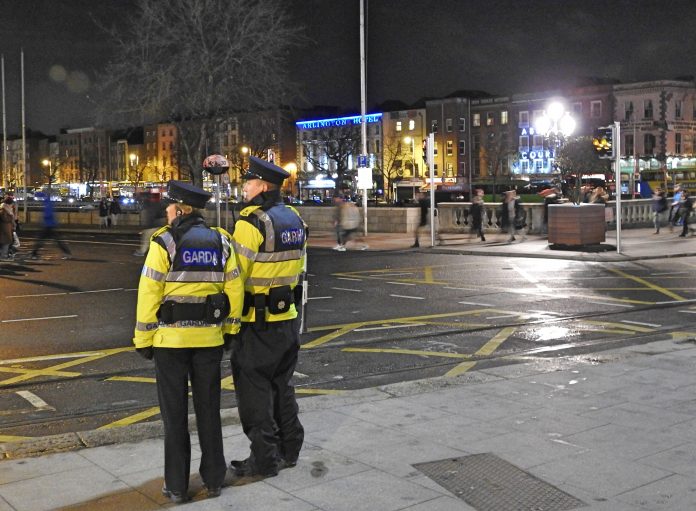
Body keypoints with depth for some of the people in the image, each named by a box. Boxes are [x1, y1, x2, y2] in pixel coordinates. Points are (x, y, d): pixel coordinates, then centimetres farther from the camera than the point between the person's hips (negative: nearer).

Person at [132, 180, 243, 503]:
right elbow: (234, 289, 4)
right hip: (209, 337, 4)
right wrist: (230, 330, 13)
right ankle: (213, 479, 22)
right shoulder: (220, 241, 3)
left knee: (174, 413, 8)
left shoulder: (164, 242, -9)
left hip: (170, 338, -3)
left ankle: (177, 486, 15)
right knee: (208, 409, 15)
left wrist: (143, 339, -3)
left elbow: (149, 294, -10)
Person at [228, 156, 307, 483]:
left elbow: (235, 274, -18)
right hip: (288, 317, 8)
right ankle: (289, 450, 28)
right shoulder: (294, 219, 7)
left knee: (254, 391, 2)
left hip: (256, 322, -8)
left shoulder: (252, 222, -17)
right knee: (281, 386, 19)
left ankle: (264, 460, 8)